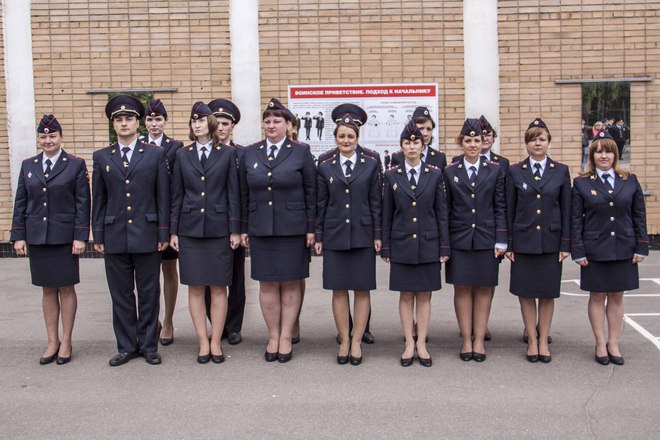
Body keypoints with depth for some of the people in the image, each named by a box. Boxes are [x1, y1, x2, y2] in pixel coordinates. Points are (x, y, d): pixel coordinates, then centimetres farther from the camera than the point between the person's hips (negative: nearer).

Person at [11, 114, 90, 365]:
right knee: (47, 289, 10)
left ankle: (66, 342, 14)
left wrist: (80, 236, -11)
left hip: (64, 238, -3)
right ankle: (52, 342, 19)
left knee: (66, 288, 4)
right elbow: (20, 203, 10)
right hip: (37, 238, 4)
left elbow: (82, 204, -5)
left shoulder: (76, 165, -1)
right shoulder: (28, 166, 10)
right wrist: (18, 236, 4)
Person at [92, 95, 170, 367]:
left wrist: (163, 233, -3)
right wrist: (98, 236, 5)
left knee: (149, 294, 6)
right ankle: (127, 346, 19)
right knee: (121, 295, 8)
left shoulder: (155, 155, 4)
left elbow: (163, 197, 2)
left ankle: (149, 345, 17)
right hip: (114, 237, 2)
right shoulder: (101, 157, 9)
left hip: (147, 236, -2)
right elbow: (98, 200, 10)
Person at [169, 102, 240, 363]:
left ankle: (216, 342, 11)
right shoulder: (183, 156, 8)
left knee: (218, 288, 2)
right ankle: (203, 343, 12)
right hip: (190, 229, 2)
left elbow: (233, 194, 1)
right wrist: (173, 231, 4)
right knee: (195, 287, 3)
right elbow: (177, 195, 8)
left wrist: (235, 230, -4)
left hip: (218, 229, -2)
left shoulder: (227, 153, 3)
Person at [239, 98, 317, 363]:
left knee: (290, 284, 4)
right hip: (260, 230, 2)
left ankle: (286, 338, 15)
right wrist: (243, 228, 6)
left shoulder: (301, 153, 1)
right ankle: (273, 337, 18)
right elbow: (244, 194, 10)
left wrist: (311, 228, -5)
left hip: (292, 229, -2)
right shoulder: (249, 154, 8)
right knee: (267, 284, 6)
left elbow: (311, 193, 0)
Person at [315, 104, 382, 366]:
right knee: (339, 290, 4)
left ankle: (357, 341, 12)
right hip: (335, 236, 1)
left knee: (362, 290, 3)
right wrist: (318, 237, 4)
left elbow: (376, 202, 3)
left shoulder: (371, 165, 4)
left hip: (362, 235, -1)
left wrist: (378, 235, -2)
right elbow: (321, 204, 7)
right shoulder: (325, 167, 6)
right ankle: (344, 341, 14)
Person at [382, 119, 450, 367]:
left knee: (424, 295, 6)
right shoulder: (392, 175, 3)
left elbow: (441, 212, 3)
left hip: (428, 244, 0)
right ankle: (409, 344, 14)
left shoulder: (435, 174, 2)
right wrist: (385, 247, 2)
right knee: (406, 295, 5)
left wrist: (444, 247, -1)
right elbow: (387, 214, 5)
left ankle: (421, 344, 14)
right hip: (401, 244, 0)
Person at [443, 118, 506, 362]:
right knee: (462, 288, 4)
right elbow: (445, 209, 4)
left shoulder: (495, 170, 4)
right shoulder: (450, 172, 4)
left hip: (486, 239, 0)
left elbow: (500, 207, 3)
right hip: (459, 239, 0)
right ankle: (466, 340, 13)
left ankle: (479, 340, 14)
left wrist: (501, 240, -3)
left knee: (483, 289, 5)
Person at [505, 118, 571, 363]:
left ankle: (544, 341, 20)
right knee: (526, 292, 5)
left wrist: (565, 244, -1)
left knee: (548, 293, 7)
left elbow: (566, 210, 4)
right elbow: (509, 210, 2)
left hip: (550, 241, 0)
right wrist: (508, 244, -1)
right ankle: (532, 340, 18)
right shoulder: (515, 172, 2)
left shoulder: (561, 171, 4)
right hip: (523, 240, 0)